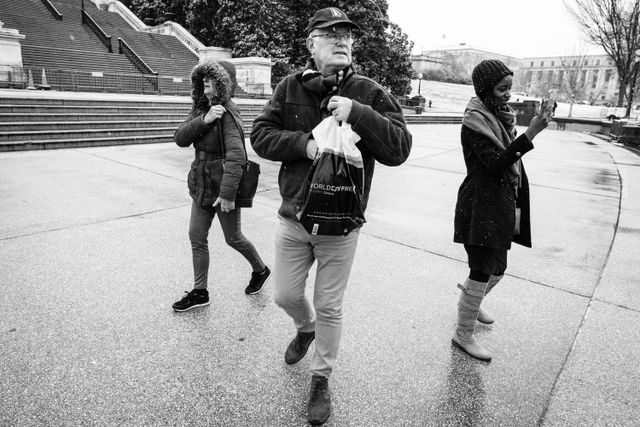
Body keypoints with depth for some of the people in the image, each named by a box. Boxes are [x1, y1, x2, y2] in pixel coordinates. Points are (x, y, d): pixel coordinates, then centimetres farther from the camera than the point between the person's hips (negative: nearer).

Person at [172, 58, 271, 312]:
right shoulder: (201, 110, 6)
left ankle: (261, 270, 36)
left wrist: (227, 193, -33)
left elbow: (236, 155, -28)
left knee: (233, 238, 9)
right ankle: (200, 292, 23)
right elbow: (180, 138, -5)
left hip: (223, 187, -7)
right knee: (196, 237, 9)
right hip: (201, 186, 8)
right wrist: (203, 120, -22)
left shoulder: (227, 114, -18)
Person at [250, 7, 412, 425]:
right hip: (293, 219, 3)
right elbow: (260, 135, -3)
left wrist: (358, 114, -24)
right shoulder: (290, 87, 0)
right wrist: (304, 143, -19)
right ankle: (306, 328, 53)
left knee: (329, 307, 10)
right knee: (286, 295, 17)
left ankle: (322, 379, 34)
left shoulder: (370, 93, -6)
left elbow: (399, 149, -12)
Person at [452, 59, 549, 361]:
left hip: (501, 205, 9)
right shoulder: (475, 121, -13)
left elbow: (510, 163, 17)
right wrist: (530, 134, -28)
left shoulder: (501, 116, 14)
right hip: (481, 204, -9)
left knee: (497, 267, 18)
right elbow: (495, 163, -23)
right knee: (483, 271, -4)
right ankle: (463, 334, 11)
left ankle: (470, 301, 45)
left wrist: (516, 206, 16)